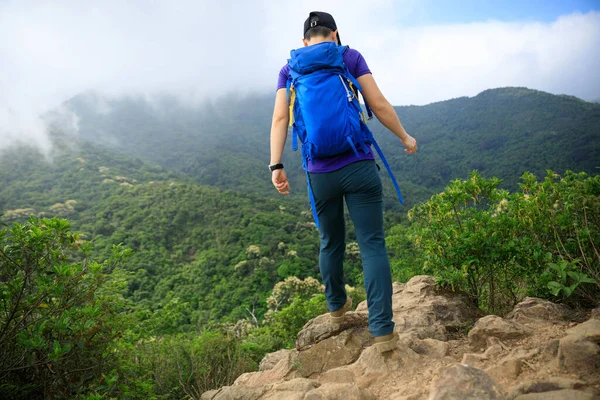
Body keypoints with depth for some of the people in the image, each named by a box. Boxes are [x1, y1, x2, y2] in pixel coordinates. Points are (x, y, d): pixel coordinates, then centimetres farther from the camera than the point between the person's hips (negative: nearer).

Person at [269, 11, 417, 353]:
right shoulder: (351, 57, 6)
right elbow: (379, 105, 2)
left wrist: (276, 165, -2)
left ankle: (337, 307, 41)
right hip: (360, 167, -2)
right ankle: (383, 330, -2)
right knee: (373, 244, 1)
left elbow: (280, 119, 0)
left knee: (331, 243, 20)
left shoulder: (289, 70, 11)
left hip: (320, 175, 3)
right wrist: (405, 137, 15)